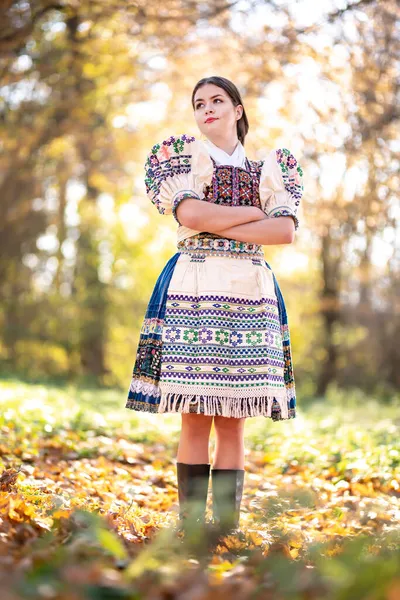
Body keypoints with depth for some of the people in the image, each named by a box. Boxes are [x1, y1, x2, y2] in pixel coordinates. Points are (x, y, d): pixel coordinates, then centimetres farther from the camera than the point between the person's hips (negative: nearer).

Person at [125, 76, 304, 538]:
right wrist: (255, 211, -2)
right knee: (196, 418, -7)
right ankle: (190, 525, -2)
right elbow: (189, 212, -8)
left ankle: (228, 525, 4)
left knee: (234, 421, 0)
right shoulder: (181, 156, 13)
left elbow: (287, 230, 1)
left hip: (251, 290, 2)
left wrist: (217, 224, -5)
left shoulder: (269, 166, 17)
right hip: (195, 286, -2)